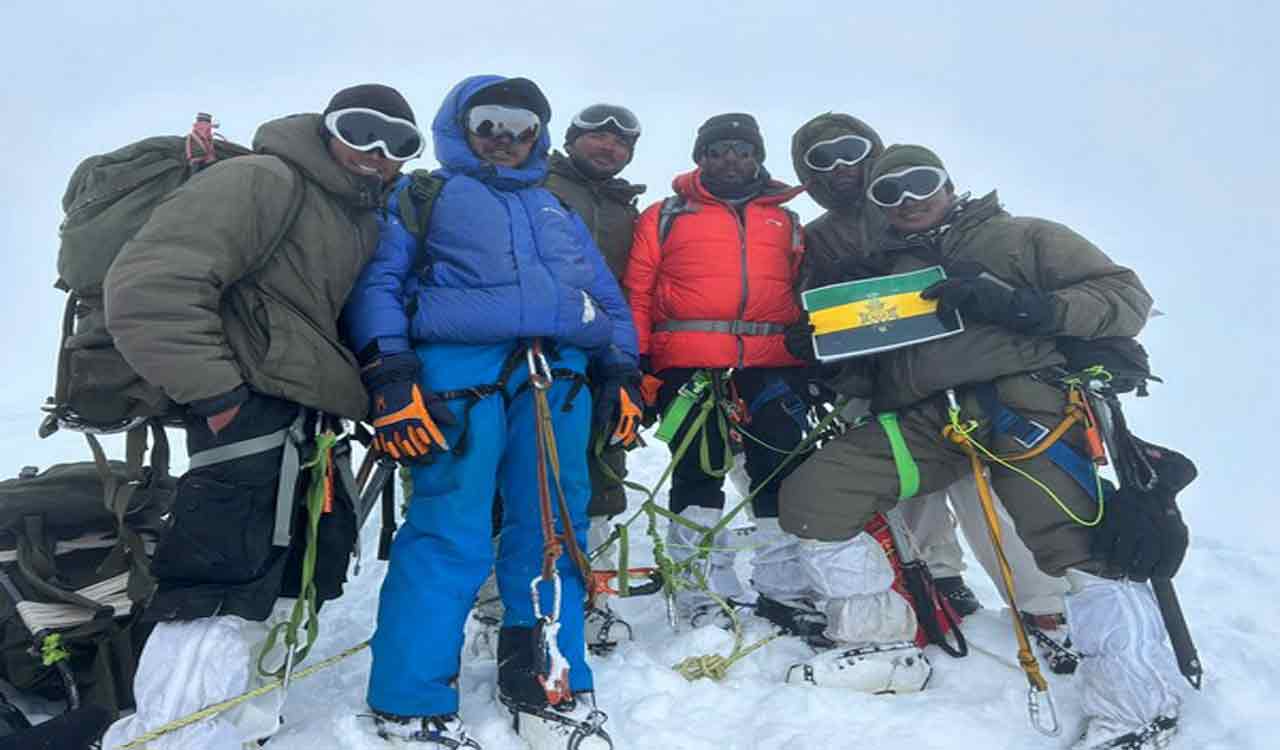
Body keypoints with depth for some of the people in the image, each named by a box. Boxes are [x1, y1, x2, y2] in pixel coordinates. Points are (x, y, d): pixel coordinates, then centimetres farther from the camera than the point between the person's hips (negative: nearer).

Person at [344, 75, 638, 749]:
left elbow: (609, 296, 26)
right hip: (457, 366, -4)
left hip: (560, 377, 5)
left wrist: (621, 371, 13)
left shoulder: (557, 212, 31)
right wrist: (389, 373, -10)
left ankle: (547, 687, 16)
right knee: (449, 535, -10)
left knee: (553, 533, 3)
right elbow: (378, 281, 5)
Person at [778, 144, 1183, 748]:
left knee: (1080, 546, -24)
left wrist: (1022, 305, -10)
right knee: (809, 493, -10)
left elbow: (1127, 297, 6)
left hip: (1024, 394, -3)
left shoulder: (1023, 238, 15)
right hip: (924, 419, 4)